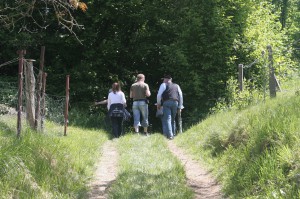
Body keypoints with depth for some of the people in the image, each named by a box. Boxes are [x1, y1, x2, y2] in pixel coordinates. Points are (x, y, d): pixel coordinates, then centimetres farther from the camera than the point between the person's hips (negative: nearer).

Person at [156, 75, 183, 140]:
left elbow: (159, 95, -1)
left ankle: (169, 135, -20)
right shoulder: (176, 86, 23)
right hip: (175, 103, 5)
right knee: (173, 119, 16)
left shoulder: (164, 85, 9)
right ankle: (173, 134, 14)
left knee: (167, 119, -8)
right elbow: (180, 96, 17)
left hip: (167, 103, -4)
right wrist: (180, 106, 19)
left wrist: (158, 104, 9)